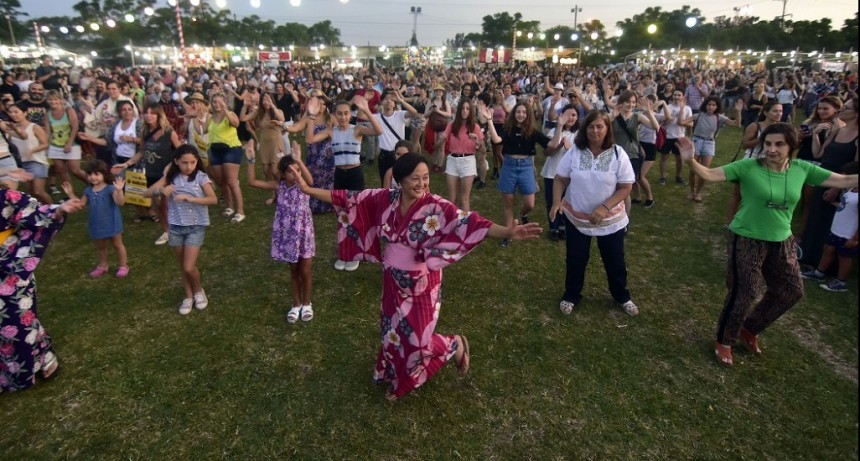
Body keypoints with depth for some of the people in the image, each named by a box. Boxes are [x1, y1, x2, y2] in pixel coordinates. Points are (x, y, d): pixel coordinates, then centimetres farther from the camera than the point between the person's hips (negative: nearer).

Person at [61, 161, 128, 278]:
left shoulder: (110, 189, -17)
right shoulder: (88, 191, 3)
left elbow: (120, 203, -29)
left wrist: (119, 190, -43)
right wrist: (71, 194, 6)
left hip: (111, 223, -7)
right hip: (97, 224, 7)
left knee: (117, 244, 8)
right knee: (100, 246, 21)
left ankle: (123, 266, 18)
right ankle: (102, 266, 37)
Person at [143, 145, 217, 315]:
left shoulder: (201, 177, -9)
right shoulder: (170, 177, -1)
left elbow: (213, 199, -19)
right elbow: (146, 193, -3)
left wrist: (189, 198, -29)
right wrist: (161, 189, -23)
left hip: (196, 226, -3)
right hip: (176, 227, 3)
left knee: (189, 267, -7)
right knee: (183, 266, 14)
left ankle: (198, 291, 22)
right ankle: (189, 296, 32)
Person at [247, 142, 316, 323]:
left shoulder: (303, 185, -13)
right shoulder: (280, 186, -4)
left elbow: (310, 180, -38)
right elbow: (252, 182, -8)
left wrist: (299, 161, -50)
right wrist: (251, 160, -18)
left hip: (304, 234, -3)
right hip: (288, 235, 3)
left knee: (305, 272, 7)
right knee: (294, 271, 16)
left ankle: (306, 304, 28)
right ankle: (296, 304, 32)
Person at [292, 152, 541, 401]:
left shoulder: (436, 207, -21)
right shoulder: (385, 199, -9)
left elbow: (468, 223, -33)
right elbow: (348, 200, -3)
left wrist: (508, 232, -48)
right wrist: (307, 189, -3)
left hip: (420, 284, -4)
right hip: (393, 280, 5)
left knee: (416, 339, 3)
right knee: (393, 332, 20)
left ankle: (456, 344, 35)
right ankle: (397, 377, 49)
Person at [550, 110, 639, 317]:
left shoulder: (618, 154, -11)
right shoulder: (575, 151, -7)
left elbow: (626, 187, -11)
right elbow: (560, 179, -2)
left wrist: (605, 207, -23)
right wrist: (557, 201, -20)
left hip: (610, 219, 0)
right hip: (576, 217, 1)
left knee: (615, 260, 14)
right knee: (576, 259, 13)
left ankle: (622, 297, 38)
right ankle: (571, 296, 34)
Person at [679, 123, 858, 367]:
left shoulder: (802, 169, -4)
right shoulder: (748, 166, -17)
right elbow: (710, 175, -26)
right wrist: (691, 161, -45)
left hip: (781, 242, 6)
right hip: (747, 240, -6)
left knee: (791, 291, 16)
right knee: (743, 293, 0)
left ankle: (749, 329, 37)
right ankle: (724, 341, 23)